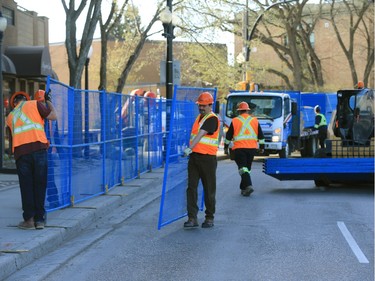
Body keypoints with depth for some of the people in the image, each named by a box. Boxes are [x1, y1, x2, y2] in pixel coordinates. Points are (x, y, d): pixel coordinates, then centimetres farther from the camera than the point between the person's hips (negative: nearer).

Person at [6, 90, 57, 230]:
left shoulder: (10, 117, 24)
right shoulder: (34, 104, 13)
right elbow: (53, 116, 10)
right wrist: (49, 101, 26)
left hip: (20, 151, 2)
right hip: (38, 148, -2)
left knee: (26, 186, 9)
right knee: (40, 185, 6)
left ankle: (29, 219, 6)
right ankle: (39, 219, 8)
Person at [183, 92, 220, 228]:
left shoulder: (212, 119, -11)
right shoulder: (199, 117, 15)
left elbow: (201, 134, -25)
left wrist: (190, 148, -35)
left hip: (208, 158, -7)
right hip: (194, 156, 7)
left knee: (209, 190, 4)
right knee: (191, 187, -2)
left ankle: (210, 218, 15)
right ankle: (192, 218, -3)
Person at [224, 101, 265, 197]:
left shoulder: (235, 121, -2)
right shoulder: (255, 120, 6)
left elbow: (229, 135, 5)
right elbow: (261, 135, 9)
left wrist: (226, 144, 21)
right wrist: (262, 146, 18)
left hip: (239, 148, -3)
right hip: (252, 148, 3)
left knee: (243, 168, -6)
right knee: (247, 168, 16)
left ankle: (248, 185, -25)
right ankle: (243, 188, 22)